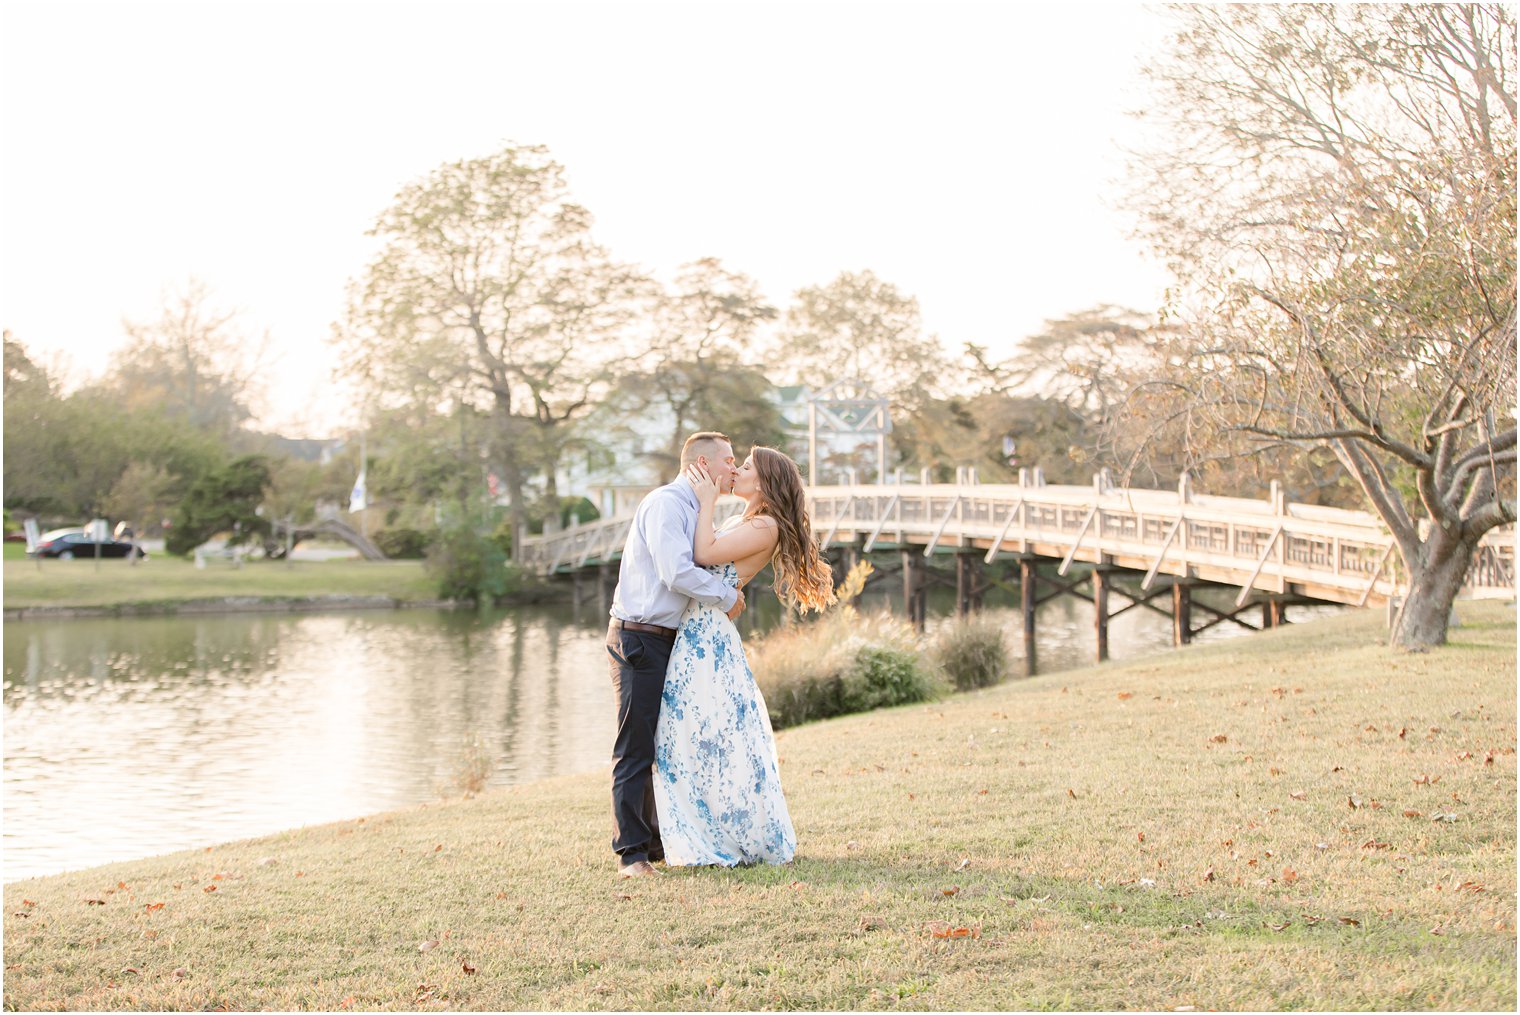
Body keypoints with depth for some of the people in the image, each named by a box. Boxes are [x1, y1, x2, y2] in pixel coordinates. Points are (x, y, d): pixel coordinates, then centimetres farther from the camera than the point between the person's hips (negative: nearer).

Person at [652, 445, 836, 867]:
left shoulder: (766, 527, -9)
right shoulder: (737, 521, 19)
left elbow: (704, 554, -15)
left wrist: (707, 501, -7)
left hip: (710, 638, -9)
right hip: (689, 634, 9)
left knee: (718, 735, -4)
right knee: (685, 740, 10)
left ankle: (757, 841, 7)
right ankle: (705, 840, 18)